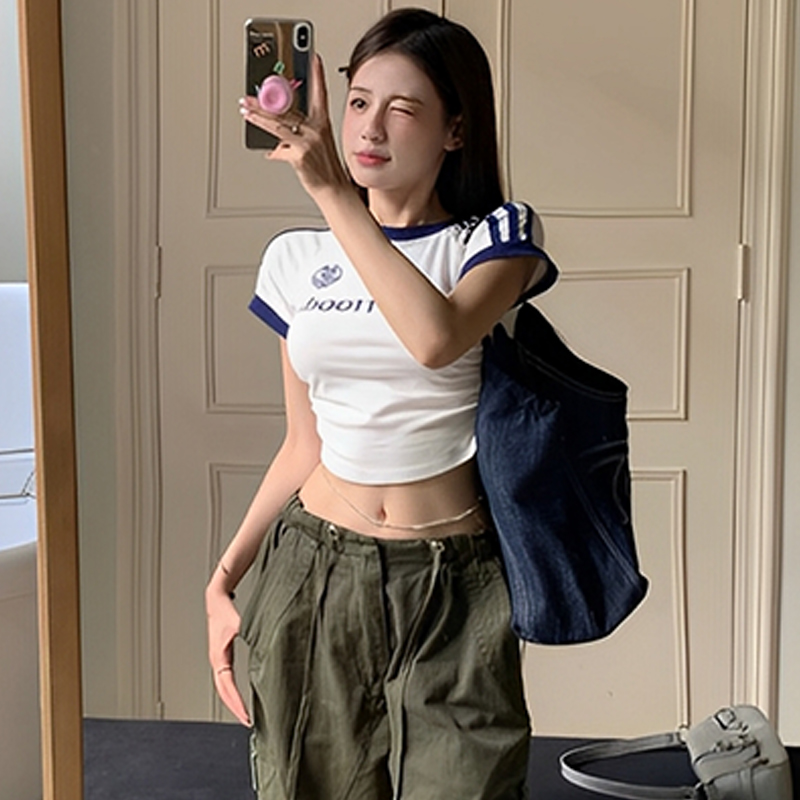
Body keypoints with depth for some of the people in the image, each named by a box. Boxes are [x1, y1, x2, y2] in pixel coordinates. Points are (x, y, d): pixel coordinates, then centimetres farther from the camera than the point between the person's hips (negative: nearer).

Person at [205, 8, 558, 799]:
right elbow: (304, 445, 10)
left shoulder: (495, 236, -3)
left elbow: (437, 337, -27)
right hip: (316, 567, 3)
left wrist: (333, 192, -24)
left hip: (451, 586, -3)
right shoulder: (298, 258, 7)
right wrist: (223, 578, 3)